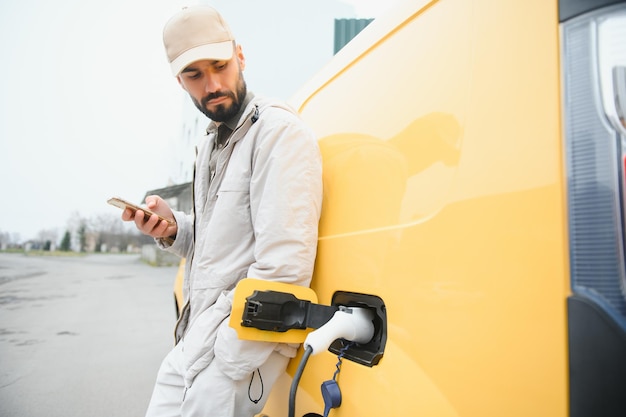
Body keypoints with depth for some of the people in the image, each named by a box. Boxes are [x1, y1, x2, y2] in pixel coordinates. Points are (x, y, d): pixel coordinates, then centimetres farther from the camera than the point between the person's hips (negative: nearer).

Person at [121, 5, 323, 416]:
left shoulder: (278, 131, -16)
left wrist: (222, 369, -19)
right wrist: (172, 228, 1)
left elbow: (284, 268, -23)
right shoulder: (211, 146, 14)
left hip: (241, 344, -8)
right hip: (198, 337, 9)